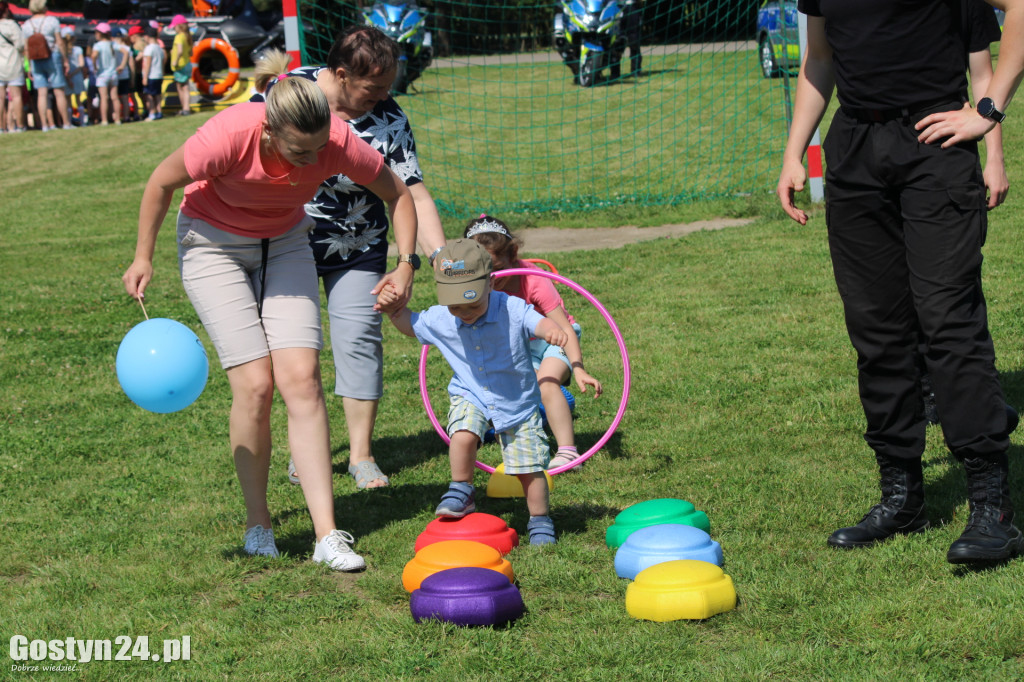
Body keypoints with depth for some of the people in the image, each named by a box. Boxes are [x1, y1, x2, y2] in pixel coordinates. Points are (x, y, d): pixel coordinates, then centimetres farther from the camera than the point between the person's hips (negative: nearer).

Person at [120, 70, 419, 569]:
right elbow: (163, 182, -14)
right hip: (212, 242, -3)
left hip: (285, 243, 3)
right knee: (255, 384, -14)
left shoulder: (338, 143, -27)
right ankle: (257, 524, 6)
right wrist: (143, 258, -7)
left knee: (301, 378, -12)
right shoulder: (229, 136, -34)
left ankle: (327, 535, -11)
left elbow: (398, 193, -8)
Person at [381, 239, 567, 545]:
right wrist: (394, 309, -13)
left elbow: (539, 323, -33)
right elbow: (410, 324, 7)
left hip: (517, 403, -1)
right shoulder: (438, 320, -11)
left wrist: (553, 330, -56)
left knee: (529, 468, 0)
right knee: (462, 436, -28)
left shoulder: (512, 310, -21)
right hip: (469, 396, 1)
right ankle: (461, 492, -3)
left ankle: (540, 521, 22)